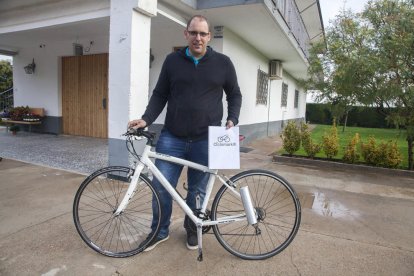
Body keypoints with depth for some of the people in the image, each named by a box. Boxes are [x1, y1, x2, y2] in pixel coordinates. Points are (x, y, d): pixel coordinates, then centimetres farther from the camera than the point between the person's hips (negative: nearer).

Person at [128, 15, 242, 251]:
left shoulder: (223, 63, 4)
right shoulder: (172, 61, 6)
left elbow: (235, 95, 12)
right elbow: (160, 95, 8)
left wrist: (232, 120, -4)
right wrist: (146, 119, -6)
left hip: (205, 140, -1)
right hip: (172, 138, 1)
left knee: (197, 191, 11)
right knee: (161, 187, 3)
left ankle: (192, 230, 35)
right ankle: (160, 231, 27)